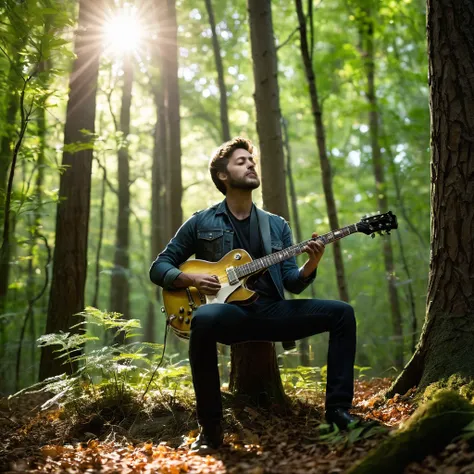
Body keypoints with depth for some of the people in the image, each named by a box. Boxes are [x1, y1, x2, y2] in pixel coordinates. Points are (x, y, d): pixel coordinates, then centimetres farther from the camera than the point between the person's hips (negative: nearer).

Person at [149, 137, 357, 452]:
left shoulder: (277, 225, 16)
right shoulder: (201, 222, 7)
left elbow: (293, 283, 10)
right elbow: (159, 268, 8)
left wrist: (311, 266, -11)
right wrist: (191, 279, -11)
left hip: (272, 310, 4)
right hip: (230, 311, -4)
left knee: (341, 312, -11)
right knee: (204, 318, -39)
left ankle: (338, 409, -6)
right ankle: (211, 428, -24)